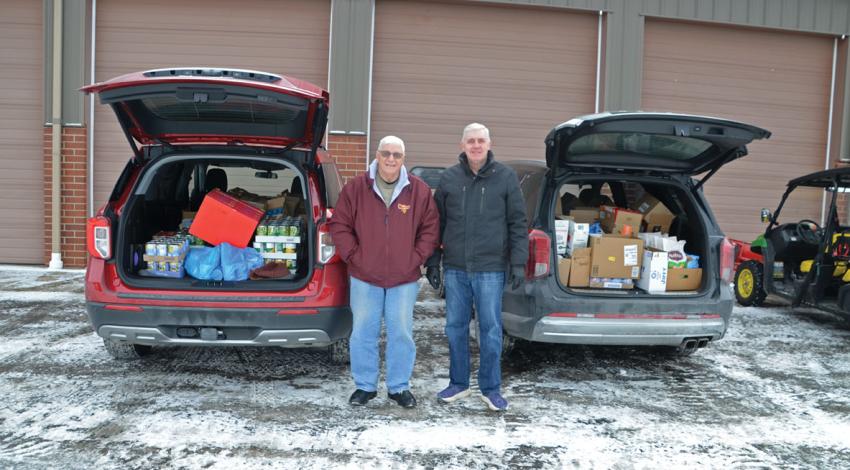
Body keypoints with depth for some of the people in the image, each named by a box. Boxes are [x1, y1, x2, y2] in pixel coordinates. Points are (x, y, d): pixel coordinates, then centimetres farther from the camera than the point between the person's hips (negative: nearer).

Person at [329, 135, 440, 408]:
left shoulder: (420, 191, 0)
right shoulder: (356, 188, -1)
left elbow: (430, 229, 5)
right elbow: (340, 226, 2)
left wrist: (416, 258, -4)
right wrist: (354, 256, -5)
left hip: (405, 278, 0)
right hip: (364, 277, 0)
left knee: (401, 334, 7)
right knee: (363, 333, 7)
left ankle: (399, 387, 22)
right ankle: (365, 386, 24)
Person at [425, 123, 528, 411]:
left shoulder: (506, 177, 1)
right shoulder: (449, 178, 7)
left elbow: (517, 223, 1)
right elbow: (437, 223, 11)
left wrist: (518, 263, -5)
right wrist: (433, 263, 8)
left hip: (490, 268, -2)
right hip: (455, 268, 3)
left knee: (491, 329, 4)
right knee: (455, 327, 10)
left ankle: (491, 388, 18)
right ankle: (458, 383, 25)